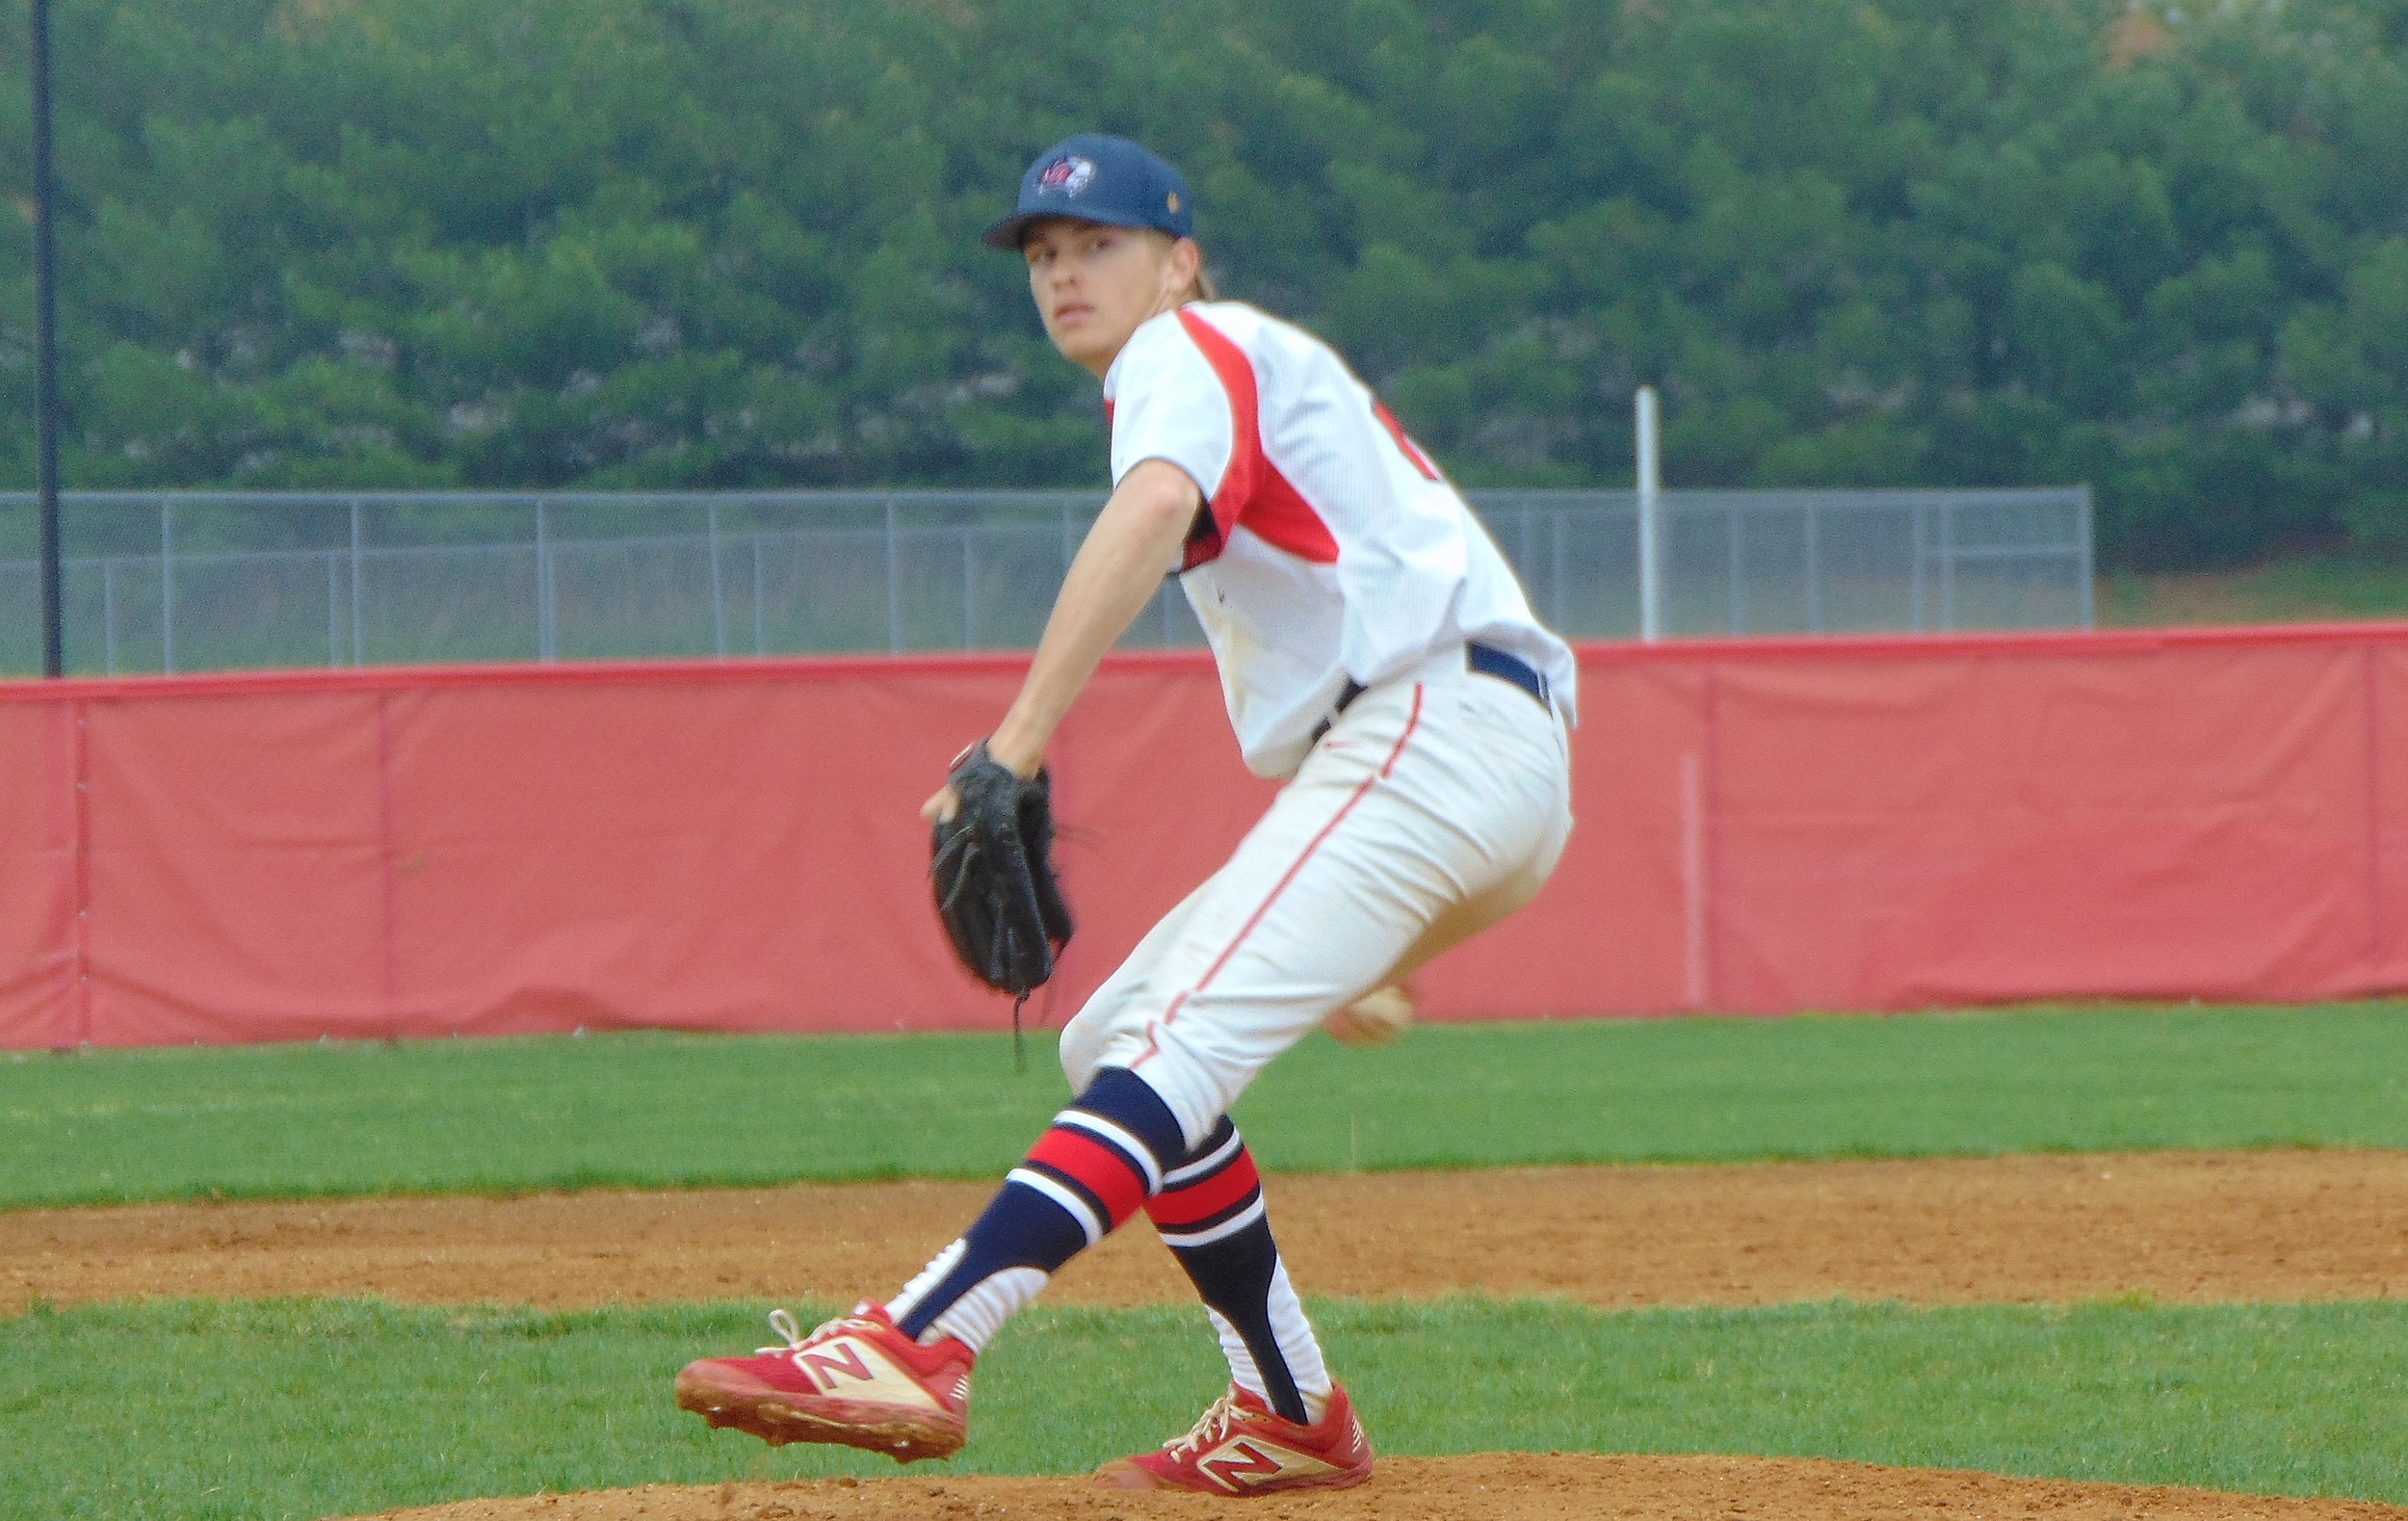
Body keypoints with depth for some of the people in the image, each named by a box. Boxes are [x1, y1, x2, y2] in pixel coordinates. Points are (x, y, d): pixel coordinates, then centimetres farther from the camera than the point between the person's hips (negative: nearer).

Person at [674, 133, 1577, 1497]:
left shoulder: (1192, 349, 0)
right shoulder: (1264, 376, 29)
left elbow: (1154, 509, -23)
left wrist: (1017, 744, -34)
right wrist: (1360, 940, 31)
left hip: (1440, 724, -10)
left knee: (1183, 1041, -25)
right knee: (1120, 1038, 13)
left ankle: (914, 1350, -42)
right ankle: (1293, 1420, 11)